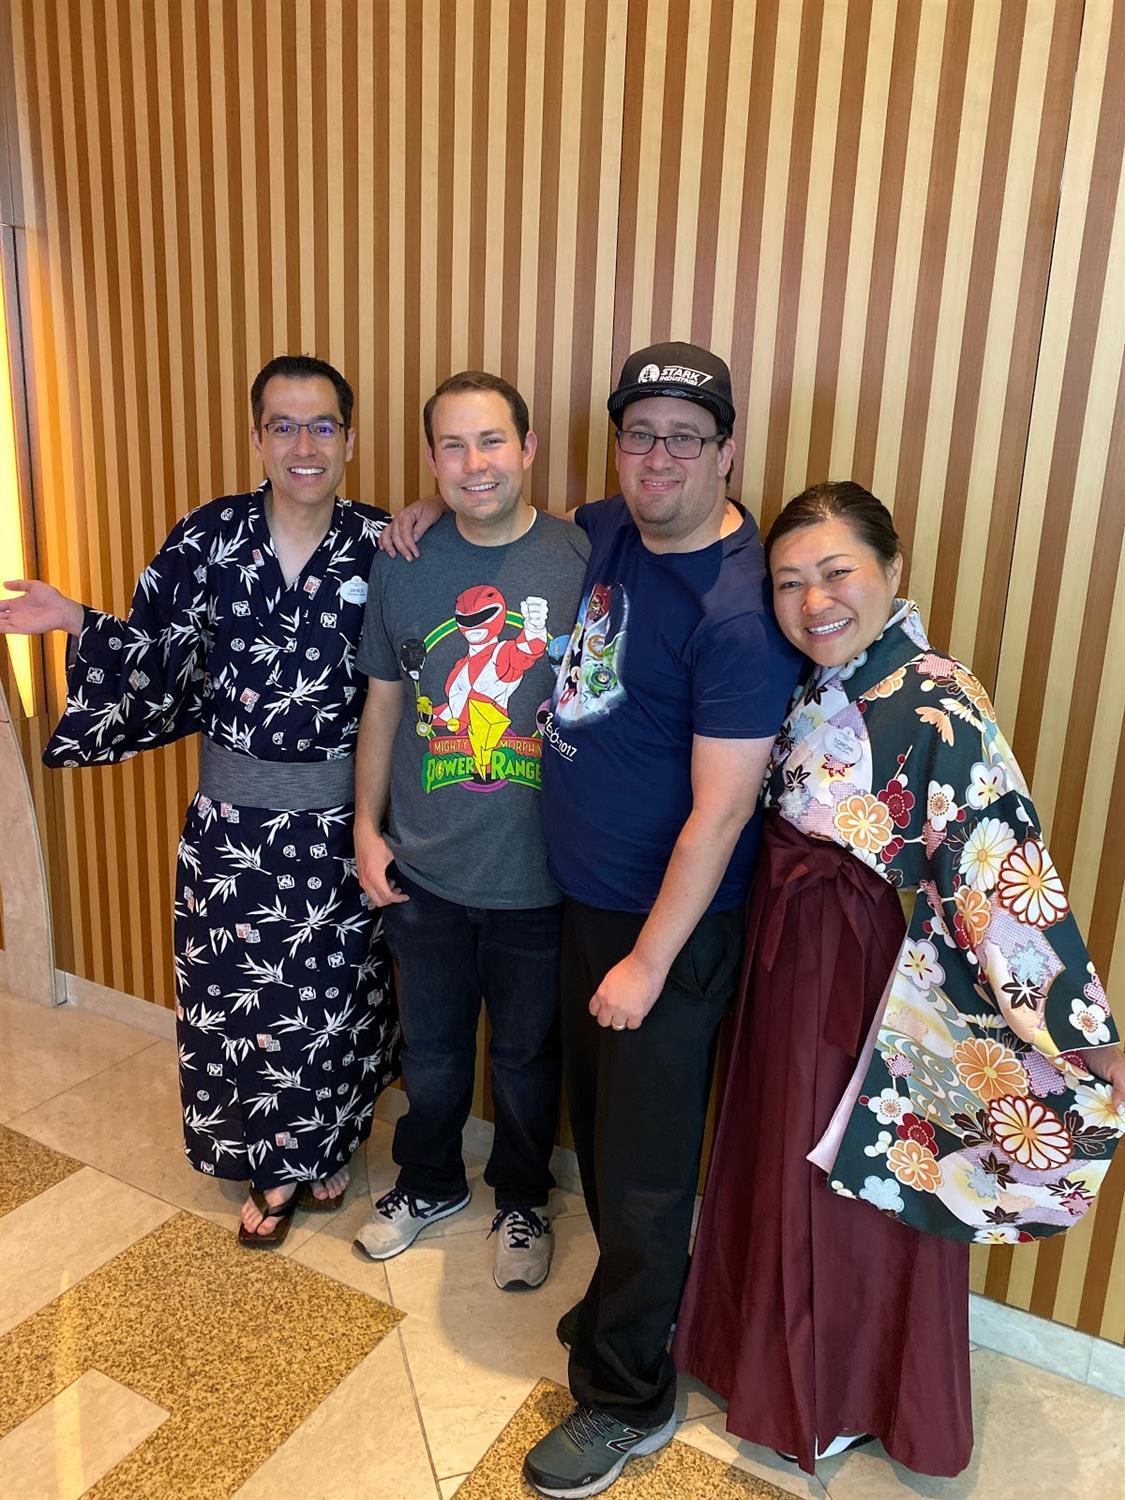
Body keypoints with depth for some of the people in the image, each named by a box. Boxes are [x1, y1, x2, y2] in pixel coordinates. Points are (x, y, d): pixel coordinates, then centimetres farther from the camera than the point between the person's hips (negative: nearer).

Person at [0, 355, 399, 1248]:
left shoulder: (382, 546, -6)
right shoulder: (210, 535, -5)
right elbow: (156, 655, 0)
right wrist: (78, 624, -14)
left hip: (340, 814, 0)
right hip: (233, 814, 1)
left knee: (333, 994, 13)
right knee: (239, 994, 12)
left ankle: (326, 1147, 42)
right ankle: (272, 1166, 38)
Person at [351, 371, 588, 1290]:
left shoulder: (584, 562, -11)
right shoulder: (402, 567, -3)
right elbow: (384, 704, 6)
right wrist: (366, 826, 6)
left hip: (538, 877, -2)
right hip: (423, 870, 2)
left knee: (526, 1054, 19)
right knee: (431, 1048, 21)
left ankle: (522, 1200, 45)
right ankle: (430, 1182, 49)